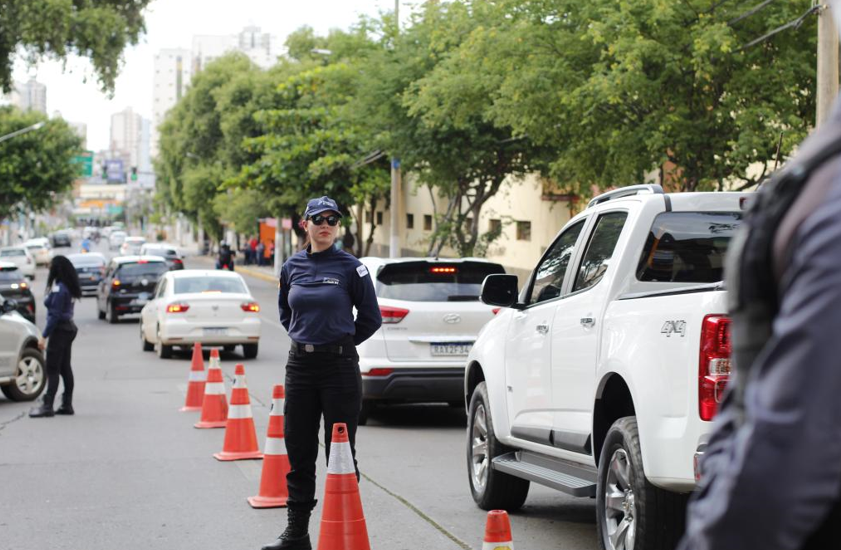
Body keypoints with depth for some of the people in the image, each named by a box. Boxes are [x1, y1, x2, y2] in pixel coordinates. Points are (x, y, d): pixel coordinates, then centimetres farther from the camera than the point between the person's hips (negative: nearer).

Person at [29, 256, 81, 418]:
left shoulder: (59, 289, -18)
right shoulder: (69, 287, 10)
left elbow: (55, 315, -20)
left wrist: (44, 336, -17)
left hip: (59, 330, -9)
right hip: (69, 328, 9)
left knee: (52, 369, -8)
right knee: (65, 368, 12)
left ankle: (47, 406, -8)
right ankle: (67, 404, 14)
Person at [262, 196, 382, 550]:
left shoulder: (351, 268, -5)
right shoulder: (292, 267, 7)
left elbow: (370, 318, 2)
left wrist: (339, 343, 6)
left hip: (339, 367, -4)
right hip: (300, 365, 4)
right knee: (298, 451, 7)